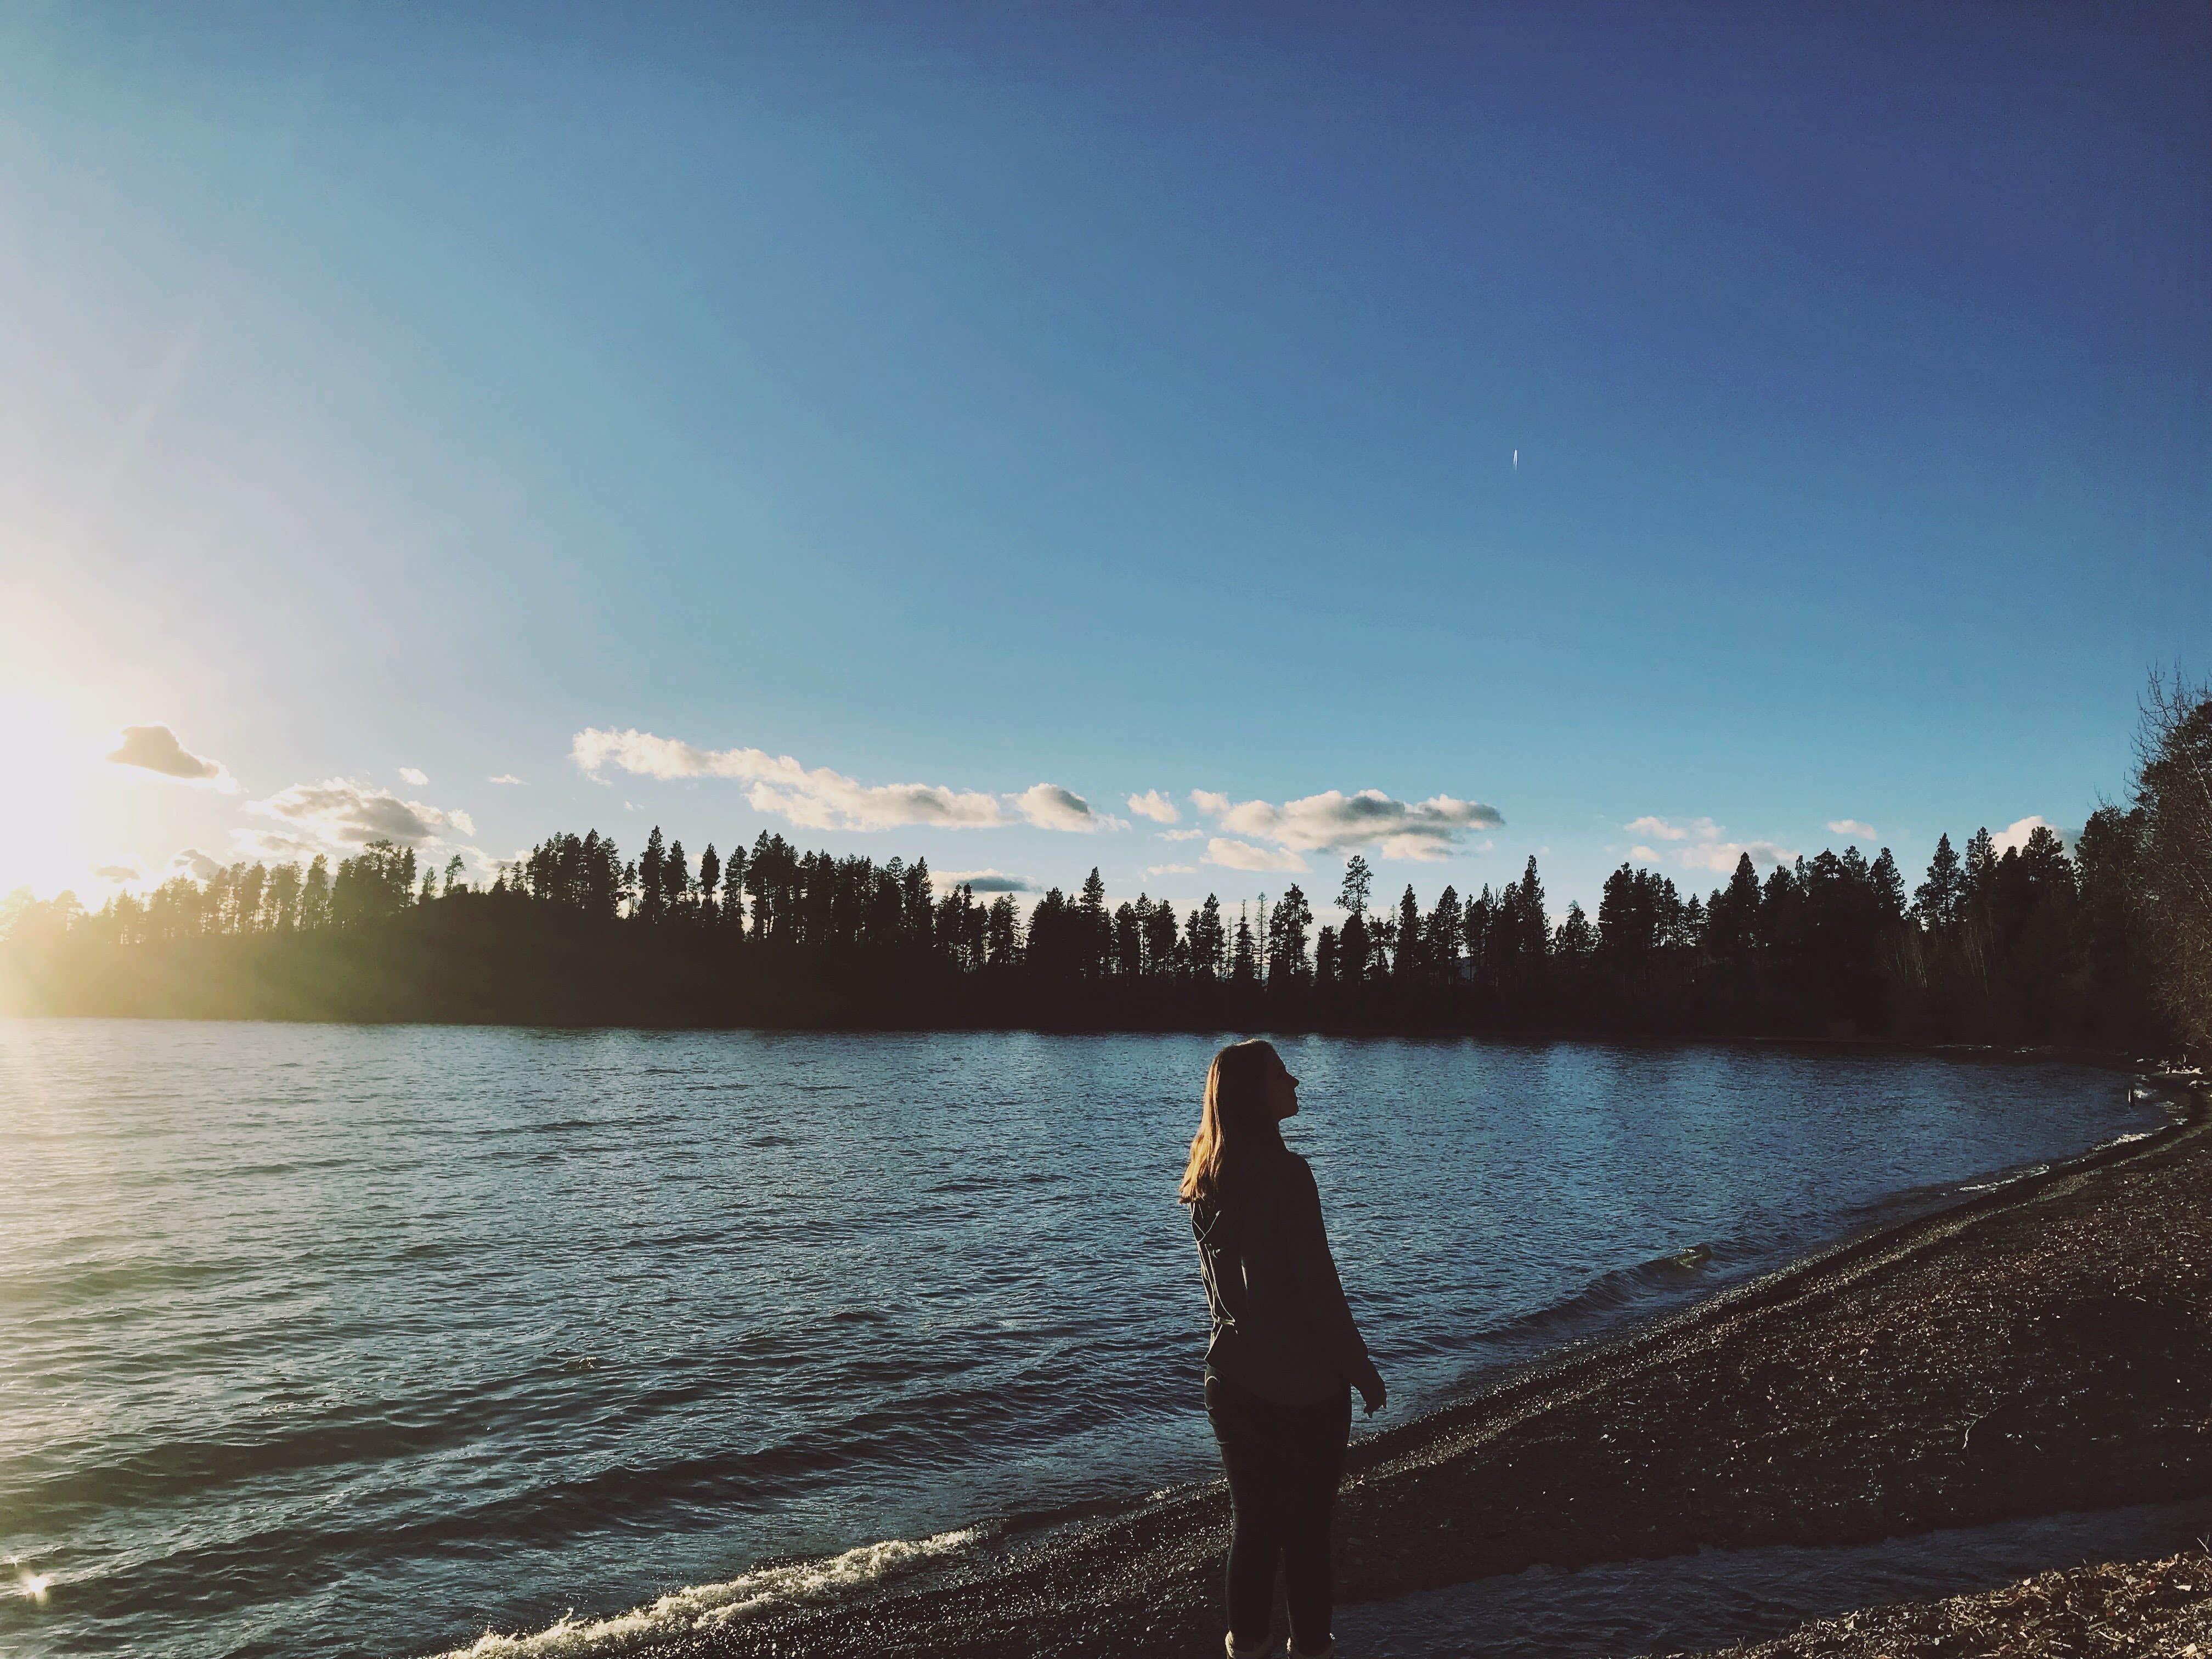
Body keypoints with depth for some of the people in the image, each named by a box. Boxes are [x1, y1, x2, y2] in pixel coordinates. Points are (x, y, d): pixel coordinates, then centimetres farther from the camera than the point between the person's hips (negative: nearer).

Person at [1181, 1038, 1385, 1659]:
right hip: (1303, 1381, -6)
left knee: (1253, 1516, 18)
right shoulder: (1285, 1172, -21)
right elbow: (1319, 1286, -19)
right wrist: (1361, 1367, -8)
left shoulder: (1207, 1179, 2)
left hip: (1233, 1377, 6)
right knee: (1307, 1520, 11)